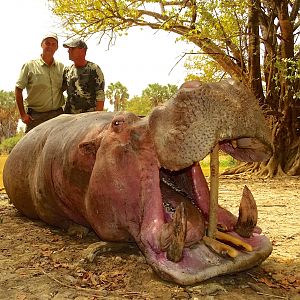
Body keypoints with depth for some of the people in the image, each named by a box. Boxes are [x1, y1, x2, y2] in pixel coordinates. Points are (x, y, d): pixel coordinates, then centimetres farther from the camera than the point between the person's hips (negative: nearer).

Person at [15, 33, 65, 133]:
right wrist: (23, 114, -5)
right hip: (35, 116, -3)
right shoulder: (29, 66, 1)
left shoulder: (61, 67, 11)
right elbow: (18, 89, 1)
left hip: (58, 114, 3)